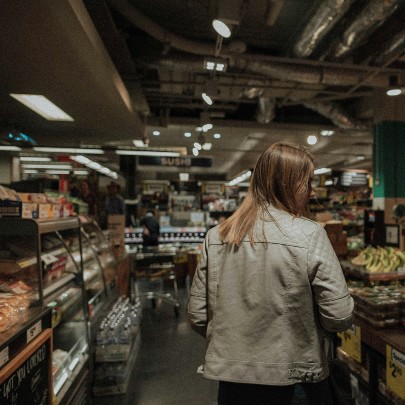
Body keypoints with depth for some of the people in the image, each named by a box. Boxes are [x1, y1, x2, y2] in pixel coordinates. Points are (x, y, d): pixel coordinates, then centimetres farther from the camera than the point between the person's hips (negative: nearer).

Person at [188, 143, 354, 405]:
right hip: (293, 378, -2)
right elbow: (340, 317, -14)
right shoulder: (310, 235, -17)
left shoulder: (216, 236, -8)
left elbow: (198, 316, -3)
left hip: (230, 376, 3)